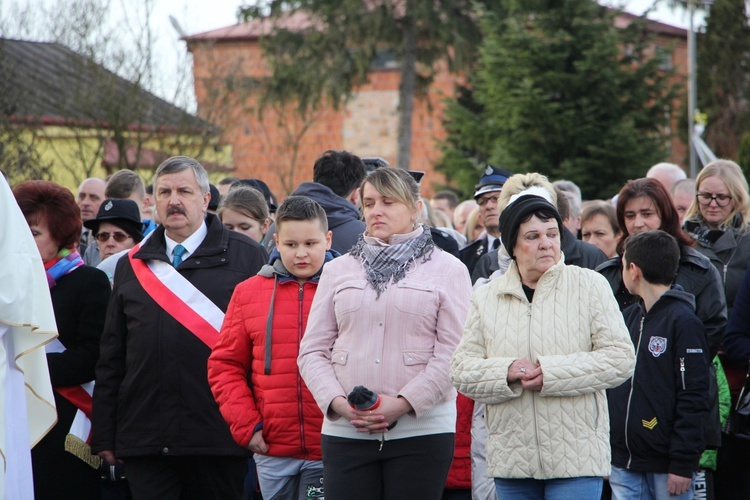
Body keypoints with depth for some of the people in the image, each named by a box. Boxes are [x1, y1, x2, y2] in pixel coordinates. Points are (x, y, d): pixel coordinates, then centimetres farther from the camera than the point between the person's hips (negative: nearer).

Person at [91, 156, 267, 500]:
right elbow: (111, 358, 15)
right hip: (145, 442, 3)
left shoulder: (246, 258, 3)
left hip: (219, 439, -3)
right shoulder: (131, 266, 15)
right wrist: (104, 436, 10)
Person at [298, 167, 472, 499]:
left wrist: (404, 403, -14)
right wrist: (336, 401, -7)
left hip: (421, 429, -2)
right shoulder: (337, 270, 16)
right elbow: (312, 350, 11)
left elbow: (453, 352, -3)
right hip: (344, 432, 2)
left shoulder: (447, 270, 6)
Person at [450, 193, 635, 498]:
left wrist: (552, 373, -14)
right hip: (510, 459, 3)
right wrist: (507, 373, -15)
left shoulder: (589, 285, 2)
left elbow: (621, 358, -5)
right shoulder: (486, 297, 10)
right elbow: (461, 370, 5)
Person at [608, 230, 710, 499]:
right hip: (624, 464, 7)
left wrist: (683, 463, -16)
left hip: (667, 467, -7)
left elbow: (693, 399, -13)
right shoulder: (628, 318, 13)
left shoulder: (683, 322, -10)